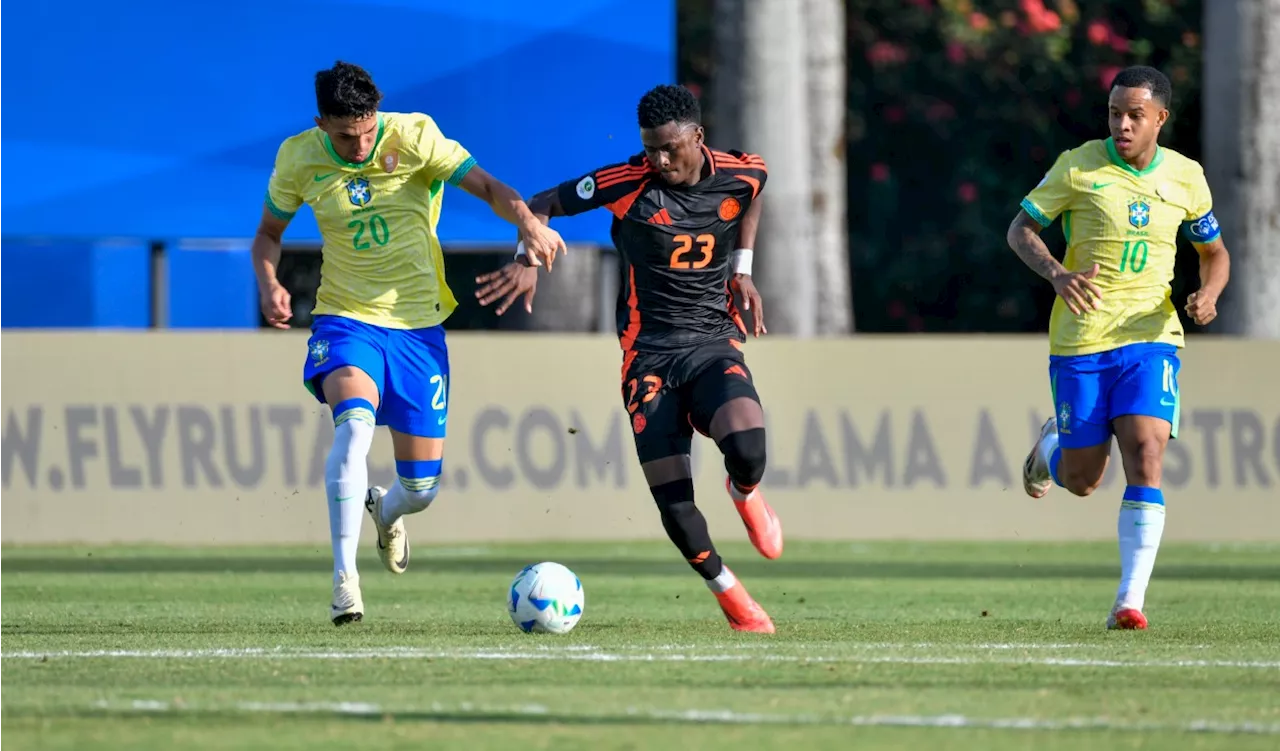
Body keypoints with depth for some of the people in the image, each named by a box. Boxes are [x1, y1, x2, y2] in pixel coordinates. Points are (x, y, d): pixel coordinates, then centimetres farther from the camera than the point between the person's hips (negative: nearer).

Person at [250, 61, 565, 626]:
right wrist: (268, 282, -10)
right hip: (346, 319, -1)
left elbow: (485, 186, -18)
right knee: (355, 420, -33)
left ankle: (385, 511, 44)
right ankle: (344, 575, -28)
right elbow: (269, 231, 10)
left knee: (422, 485, 3)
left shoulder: (412, 136, -11)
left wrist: (527, 221, -39)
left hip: (417, 324, 1)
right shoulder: (299, 158, -5)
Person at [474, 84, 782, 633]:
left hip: (714, 343, 1)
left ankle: (745, 495, 11)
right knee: (673, 504, -10)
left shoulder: (741, 175, -2)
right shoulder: (626, 184, -11)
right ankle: (729, 594, 16)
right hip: (649, 354, -1)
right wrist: (527, 260, -18)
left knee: (747, 451, -29)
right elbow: (544, 205, 0)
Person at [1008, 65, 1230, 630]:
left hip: (1150, 336, 1)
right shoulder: (1078, 167, -5)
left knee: (1145, 459, -18)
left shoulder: (1185, 178, 3)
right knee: (1081, 481, 4)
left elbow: (1215, 252, 17)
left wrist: (1208, 295, -6)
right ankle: (1052, 445, 42)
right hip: (1080, 341, -1)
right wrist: (1055, 273, -21)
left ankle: (1131, 599, -17)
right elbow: (1020, 229, 0)